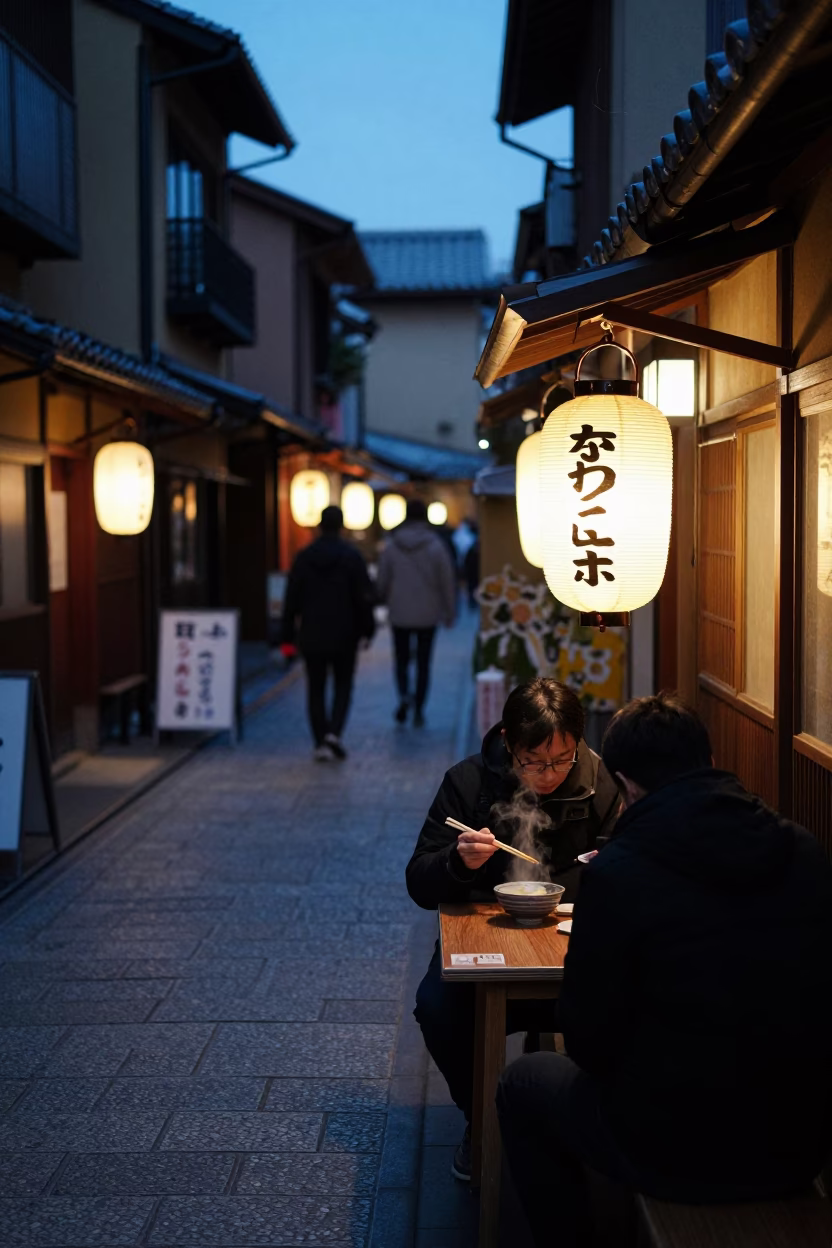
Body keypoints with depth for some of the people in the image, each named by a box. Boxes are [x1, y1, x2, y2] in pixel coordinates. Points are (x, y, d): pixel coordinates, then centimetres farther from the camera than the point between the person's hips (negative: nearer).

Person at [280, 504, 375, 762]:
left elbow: (292, 599, 3)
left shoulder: (304, 557, 2)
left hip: (312, 635, 1)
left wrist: (288, 636, 7)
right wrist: (367, 629, 4)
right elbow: (364, 597, -6)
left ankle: (321, 742, 4)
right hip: (344, 635, -1)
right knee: (343, 685, 11)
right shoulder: (351, 556, -4)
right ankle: (334, 731, -9)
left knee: (316, 688, 8)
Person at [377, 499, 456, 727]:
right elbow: (447, 581, -4)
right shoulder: (436, 546, -6)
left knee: (401, 659, 13)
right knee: (423, 663, 9)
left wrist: (385, 601, 23)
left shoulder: (391, 546, -3)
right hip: (428, 614, 0)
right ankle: (418, 712, 8)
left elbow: (382, 581, 3)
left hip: (400, 614, 0)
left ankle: (404, 695, -13)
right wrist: (449, 612, 5)